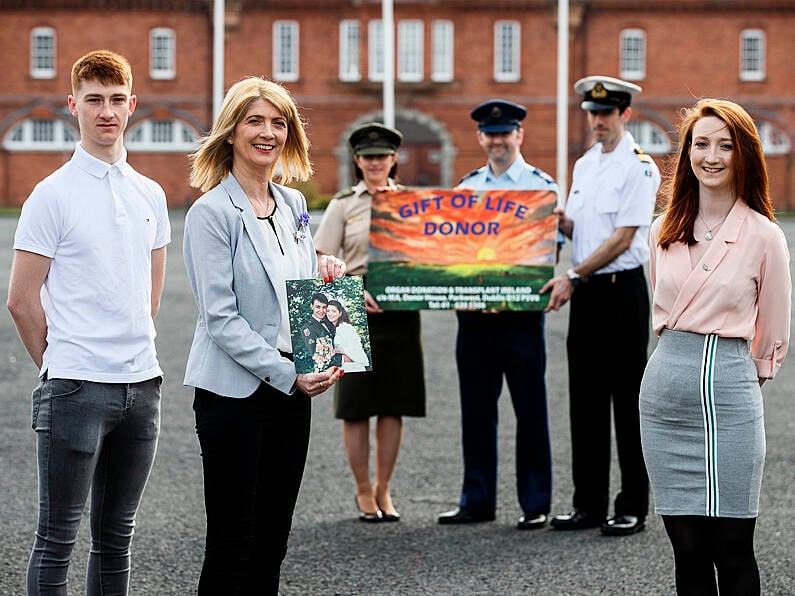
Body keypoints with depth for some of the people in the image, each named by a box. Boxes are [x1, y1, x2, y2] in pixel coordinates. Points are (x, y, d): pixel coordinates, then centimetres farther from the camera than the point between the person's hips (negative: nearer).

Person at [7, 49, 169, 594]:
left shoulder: (151, 195, 11)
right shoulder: (54, 194, -6)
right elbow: (22, 300, -4)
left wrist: (134, 350, 14)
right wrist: (60, 365, 4)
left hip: (141, 384, 5)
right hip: (75, 386, -5)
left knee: (117, 536, 13)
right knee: (58, 539, -1)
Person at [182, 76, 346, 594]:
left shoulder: (294, 206, 11)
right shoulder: (212, 213, -10)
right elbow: (220, 318, -15)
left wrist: (326, 275, 0)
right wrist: (286, 373, -19)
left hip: (291, 386, 6)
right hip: (234, 391, -6)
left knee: (273, 537, 11)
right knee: (232, 539, -1)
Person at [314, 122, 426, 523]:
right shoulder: (343, 204, 4)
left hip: (401, 310, 2)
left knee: (394, 406, 5)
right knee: (356, 406, 1)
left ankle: (383, 489, 17)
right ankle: (363, 491, 14)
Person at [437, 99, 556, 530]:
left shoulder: (541, 186, -1)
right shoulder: (466, 187, 13)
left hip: (521, 311, -4)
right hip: (473, 312, 5)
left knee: (530, 410, 2)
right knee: (476, 408, 9)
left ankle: (535, 504, 9)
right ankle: (477, 500, 18)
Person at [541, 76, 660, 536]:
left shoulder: (639, 167, -10)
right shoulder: (584, 165, 15)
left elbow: (622, 238, -16)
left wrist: (573, 277, -19)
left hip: (623, 291, -7)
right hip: (584, 292, 8)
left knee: (627, 402, -2)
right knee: (585, 400, 9)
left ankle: (633, 509, 4)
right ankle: (589, 504, 16)